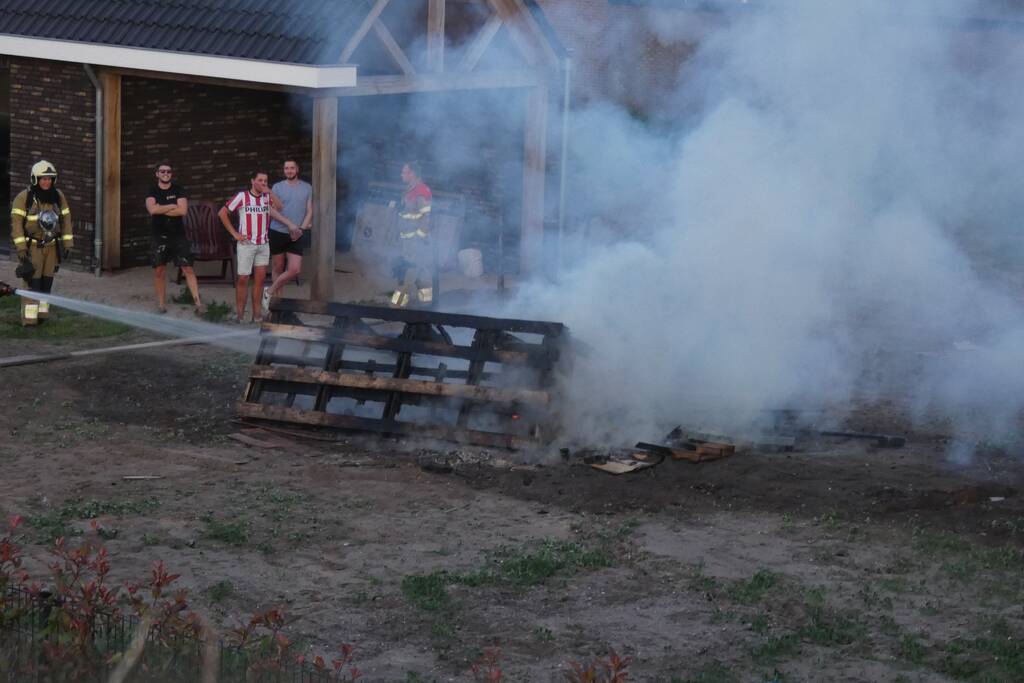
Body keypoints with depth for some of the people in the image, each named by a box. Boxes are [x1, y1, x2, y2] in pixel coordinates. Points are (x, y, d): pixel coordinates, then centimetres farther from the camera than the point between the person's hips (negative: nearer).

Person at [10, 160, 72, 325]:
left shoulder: (58, 196, 2)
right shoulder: (23, 198, -11)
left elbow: (66, 220, 8)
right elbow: (16, 222, -12)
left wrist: (66, 244, 5)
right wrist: (20, 248, -16)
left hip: (51, 246, 5)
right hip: (32, 247, -5)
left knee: (46, 282, 7)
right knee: (32, 283, -9)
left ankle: (41, 315, 17)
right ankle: (29, 320, -6)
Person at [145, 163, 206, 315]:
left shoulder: (179, 190, 3)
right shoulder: (152, 192, 5)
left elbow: (183, 210, -12)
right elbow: (152, 209, -15)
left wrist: (161, 210, -11)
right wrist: (173, 206, -11)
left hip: (178, 235, -1)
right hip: (159, 237, 1)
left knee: (188, 268, -6)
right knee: (159, 270, 2)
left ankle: (198, 303, -8)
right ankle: (161, 303, 12)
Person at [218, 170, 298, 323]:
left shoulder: (267, 197, 5)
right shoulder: (242, 196, -6)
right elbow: (222, 213, -2)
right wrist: (234, 233, -4)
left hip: (263, 244, 3)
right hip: (246, 244, -3)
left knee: (260, 279, 3)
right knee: (243, 279, 0)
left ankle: (257, 313, 10)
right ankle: (239, 314, 8)